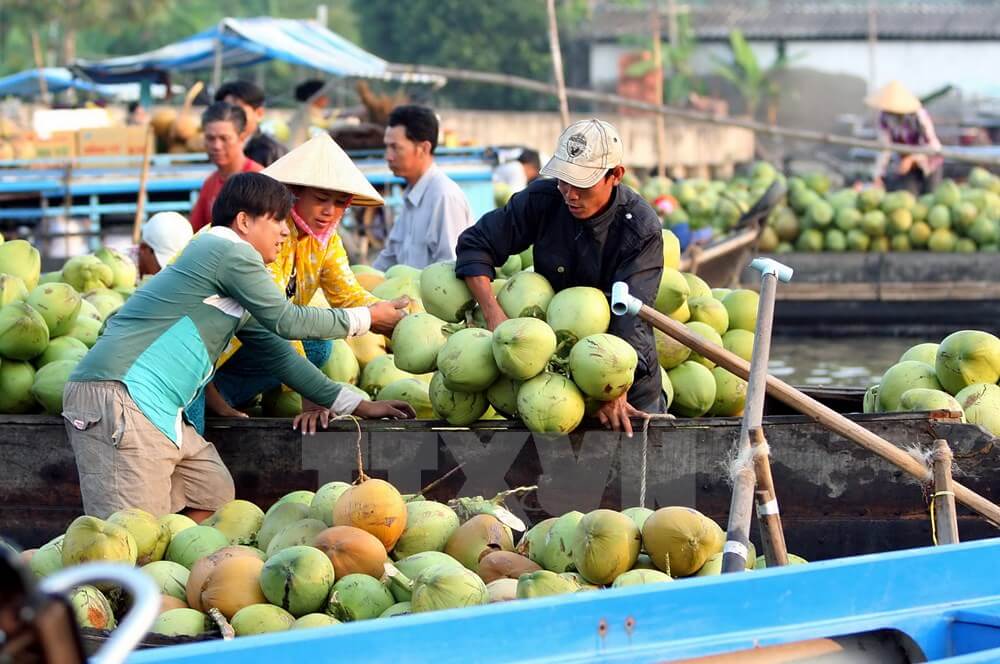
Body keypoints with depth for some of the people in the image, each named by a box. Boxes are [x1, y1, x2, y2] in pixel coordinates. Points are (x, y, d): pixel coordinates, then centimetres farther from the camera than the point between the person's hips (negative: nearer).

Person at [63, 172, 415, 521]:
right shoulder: (232, 252, -7)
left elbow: (277, 353, 27)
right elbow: (286, 320, -5)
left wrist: (356, 404, 25)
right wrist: (364, 318, 7)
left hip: (154, 405, 11)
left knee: (215, 494, 14)